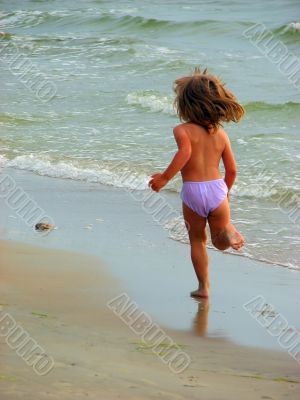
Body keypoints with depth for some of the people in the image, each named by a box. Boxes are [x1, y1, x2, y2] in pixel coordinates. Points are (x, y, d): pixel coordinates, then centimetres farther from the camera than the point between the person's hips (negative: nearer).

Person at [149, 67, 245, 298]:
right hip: (217, 189, 2)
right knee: (220, 242, 16)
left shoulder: (183, 130, -5)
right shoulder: (220, 133, 7)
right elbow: (232, 170, 7)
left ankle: (204, 286, 19)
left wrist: (164, 178, -20)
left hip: (193, 192, -2)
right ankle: (228, 232, -20)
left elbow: (185, 151, -26)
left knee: (197, 240, 19)